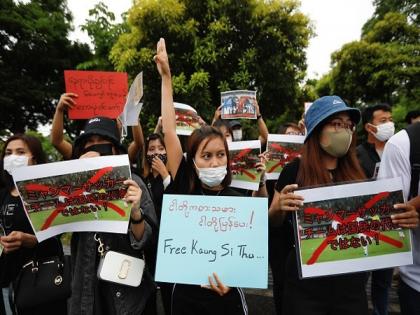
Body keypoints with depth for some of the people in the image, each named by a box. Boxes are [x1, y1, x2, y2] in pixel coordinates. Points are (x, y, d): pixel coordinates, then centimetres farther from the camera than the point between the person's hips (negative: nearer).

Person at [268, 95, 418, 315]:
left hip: (351, 282, 4)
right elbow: (273, 222, -5)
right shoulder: (295, 170, -10)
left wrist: (402, 218, -13)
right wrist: (279, 207, -27)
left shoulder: (359, 173, 0)